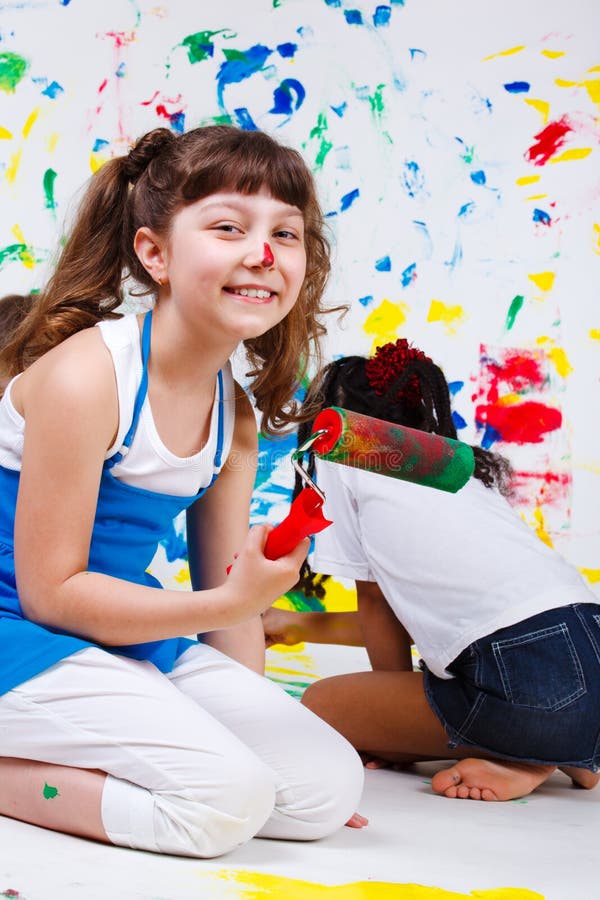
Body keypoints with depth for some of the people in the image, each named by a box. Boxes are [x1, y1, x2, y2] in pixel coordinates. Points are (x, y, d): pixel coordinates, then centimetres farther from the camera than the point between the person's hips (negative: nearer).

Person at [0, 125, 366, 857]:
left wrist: (258, 718, 7)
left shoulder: (235, 412, 4)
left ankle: (60, 764, 5)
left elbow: (227, 587, 12)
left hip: (128, 635, 8)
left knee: (329, 785, 0)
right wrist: (231, 602, -24)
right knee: (228, 798, -22)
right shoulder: (84, 376, -20)